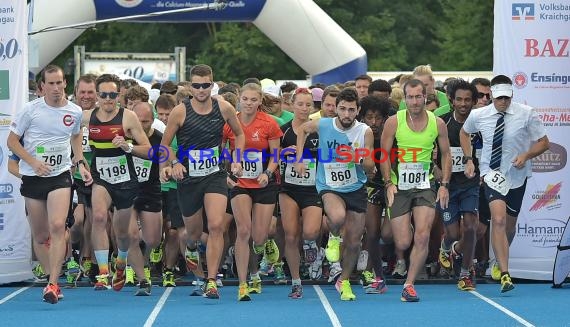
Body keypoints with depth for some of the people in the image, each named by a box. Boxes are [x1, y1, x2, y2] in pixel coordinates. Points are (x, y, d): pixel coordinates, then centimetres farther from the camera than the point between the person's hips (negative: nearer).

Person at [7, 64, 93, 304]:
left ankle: (53, 284, -22)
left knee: (57, 226, -20)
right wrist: (34, 163, -12)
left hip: (60, 176, 0)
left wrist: (80, 163, 9)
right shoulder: (30, 110, -6)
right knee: (40, 236, 6)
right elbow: (12, 141, 0)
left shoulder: (75, 112, 1)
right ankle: (53, 279, 25)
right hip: (32, 177, 0)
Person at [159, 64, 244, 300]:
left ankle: (211, 281, -15)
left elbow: (239, 134, 16)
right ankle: (192, 246, 51)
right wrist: (174, 163, -16)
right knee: (194, 231, 11)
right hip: (187, 178, 0)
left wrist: (236, 161, 3)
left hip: (215, 176, 0)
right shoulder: (180, 112, -9)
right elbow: (164, 145, 1)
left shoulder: (224, 108, -3)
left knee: (216, 225, -18)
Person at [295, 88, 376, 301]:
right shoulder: (322, 125, -11)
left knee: (354, 241, 6)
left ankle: (344, 281, 31)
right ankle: (334, 237, 1)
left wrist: (358, 159, -28)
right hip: (329, 187, -2)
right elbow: (303, 129, 12)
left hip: (356, 189, 2)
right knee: (337, 217, -36)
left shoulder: (365, 132, -10)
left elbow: (371, 168, -6)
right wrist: (299, 159, 6)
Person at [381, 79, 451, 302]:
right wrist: (389, 183, -9)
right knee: (402, 243, -5)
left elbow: (446, 154, 10)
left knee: (422, 237, -15)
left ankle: (409, 284, -6)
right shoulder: (394, 122, -5)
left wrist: (444, 185, 2)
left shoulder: (437, 123, 0)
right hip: (399, 187, -1)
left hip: (425, 186, 1)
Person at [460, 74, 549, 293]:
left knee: (509, 226, 13)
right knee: (499, 219, -22)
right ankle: (505, 275, -26)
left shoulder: (526, 114, -11)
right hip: (492, 174, -1)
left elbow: (543, 142, -2)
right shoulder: (478, 116, -6)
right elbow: (464, 132, 16)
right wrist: (468, 159, 6)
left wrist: (526, 155, -20)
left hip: (517, 175, 1)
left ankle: (500, 262, 44)